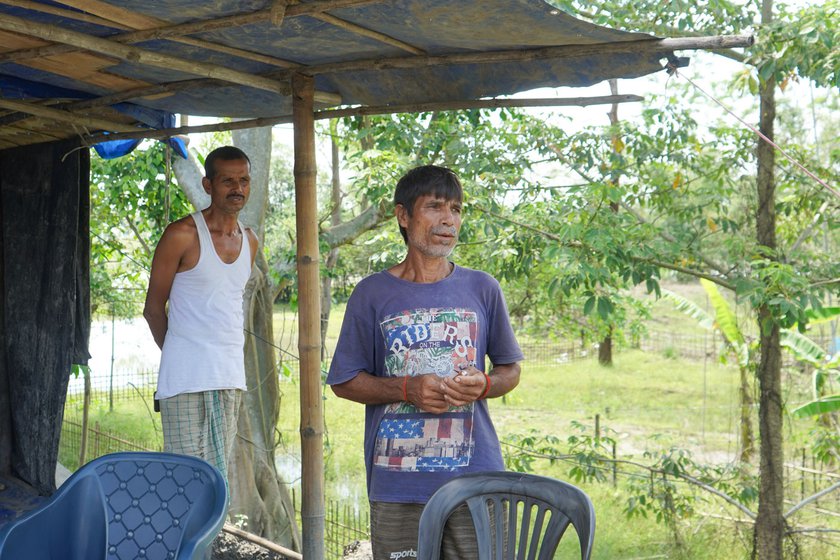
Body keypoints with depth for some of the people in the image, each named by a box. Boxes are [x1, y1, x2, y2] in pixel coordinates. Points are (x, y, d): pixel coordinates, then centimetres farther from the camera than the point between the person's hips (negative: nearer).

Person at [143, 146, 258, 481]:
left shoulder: (249, 241, 13)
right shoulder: (183, 234, -6)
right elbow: (154, 308, 1)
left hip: (231, 377, 6)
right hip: (187, 378, -6)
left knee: (218, 478, 10)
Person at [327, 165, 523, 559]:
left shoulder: (483, 289, 6)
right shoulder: (372, 294, 1)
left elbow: (510, 370, 13)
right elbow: (343, 382, 3)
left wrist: (483, 386, -10)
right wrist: (407, 389, -13)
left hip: (475, 476, 1)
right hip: (397, 482, -1)